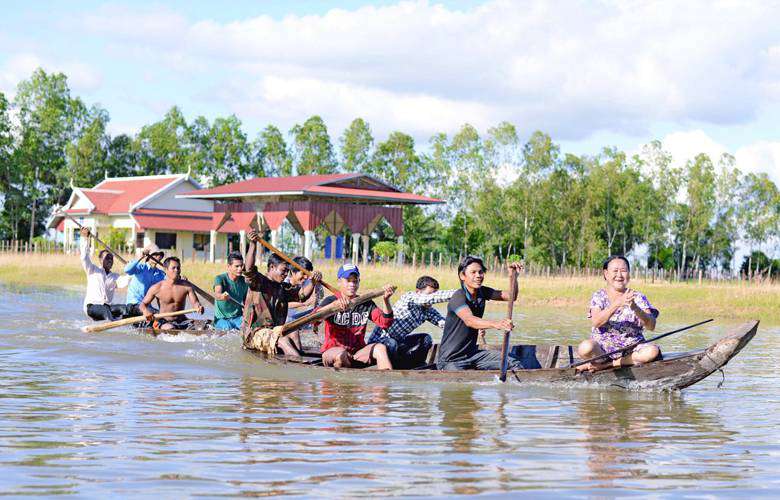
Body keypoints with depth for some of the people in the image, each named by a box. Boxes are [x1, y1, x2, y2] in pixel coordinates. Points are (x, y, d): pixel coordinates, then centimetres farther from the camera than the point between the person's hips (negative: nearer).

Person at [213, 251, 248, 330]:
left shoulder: (244, 281, 4)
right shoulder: (220, 278, -12)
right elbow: (217, 293, -33)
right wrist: (221, 296, -57)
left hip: (238, 317, 4)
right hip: (221, 318, -4)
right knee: (228, 329, -35)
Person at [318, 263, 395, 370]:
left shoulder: (366, 303, 10)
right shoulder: (331, 301, -3)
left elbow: (385, 322, -2)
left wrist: (385, 300, -18)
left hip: (357, 352, 4)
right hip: (333, 350, -3)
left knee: (380, 348, -23)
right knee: (341, 354, -37)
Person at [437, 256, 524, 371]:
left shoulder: (482, 292, 3)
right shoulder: (459, 297, -21)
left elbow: (511, 297, 7)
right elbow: (469, 320, -41)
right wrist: (495, 324, -58)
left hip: (472, 353, 8)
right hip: (451, 360, -8)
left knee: (514, 365, 0)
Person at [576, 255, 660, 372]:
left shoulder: (637, 298, 6)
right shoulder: (599, 296, 3)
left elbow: (651, 326, -8)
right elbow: (596, 322, -17)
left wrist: (635, 308, -27)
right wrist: (618, 303, -29)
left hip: (631, 349, 2)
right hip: (602, 349, -2)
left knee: (653, 351, -29)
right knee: (585, 347, -35)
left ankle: (606, 365, -16)